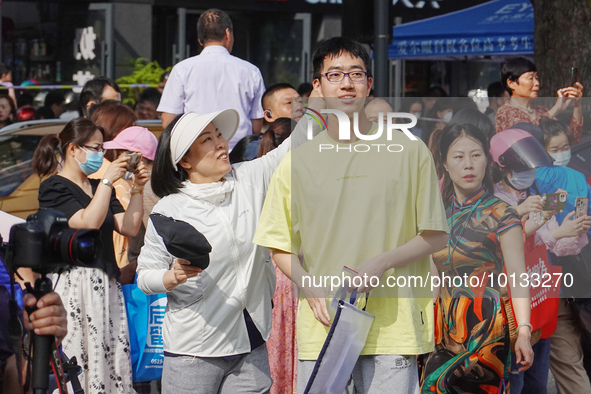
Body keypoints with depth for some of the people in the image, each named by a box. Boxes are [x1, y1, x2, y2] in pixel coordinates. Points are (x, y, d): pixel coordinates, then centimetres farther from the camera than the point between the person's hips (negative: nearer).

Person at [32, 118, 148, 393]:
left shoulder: (99, 188, 20)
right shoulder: (54, 188, -2)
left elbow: (129, 228, 13)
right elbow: (89, 222, -16)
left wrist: (137, 189, 4)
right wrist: (108, 181, -12)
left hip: (105, 284, 7)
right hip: (73, 284, -7)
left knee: (113, 356, -2)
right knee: (80, 360, -12)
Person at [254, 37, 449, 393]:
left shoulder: (410, 152, 4)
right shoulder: (298, 161, 7)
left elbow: (435, 237, 5)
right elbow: (280, 247, 11)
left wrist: (382, 263, -11)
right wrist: (312, 288, -7)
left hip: (392, 322, -1)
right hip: (321, 326, 1)